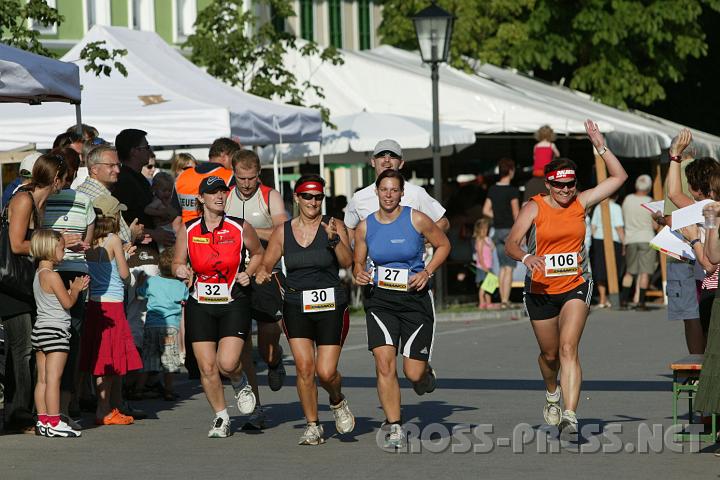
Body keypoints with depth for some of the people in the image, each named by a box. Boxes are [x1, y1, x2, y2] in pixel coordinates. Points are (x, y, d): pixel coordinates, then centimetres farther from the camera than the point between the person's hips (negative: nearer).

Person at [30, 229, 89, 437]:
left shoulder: (39, 275, 14)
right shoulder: (52, 276, -14)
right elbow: (68, 302, -13)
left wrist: (75, 288, 14)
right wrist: (75, 289, 5)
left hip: (40, 329, 9)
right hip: (55, 330, -9)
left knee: (43, 379, 8)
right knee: (53, 378, -8)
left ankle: (43, 421, 9)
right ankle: (54, 423, -9)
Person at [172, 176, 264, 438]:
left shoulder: (241, 228, -3)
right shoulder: (188, 230, 1)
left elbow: (258, 253, 14)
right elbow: (177, 262, 10)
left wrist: (248, 273, -4)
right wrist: (180, 270, -13)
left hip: (234, 303, -2)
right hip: (200, 305, 2)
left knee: (227, 363, -17)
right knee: (207, 368, -1)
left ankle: (240, 384, 20)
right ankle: (221, 419, 18)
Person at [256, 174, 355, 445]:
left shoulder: (334, 226, -1)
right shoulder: (283, 232, 6)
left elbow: (347, 262, -14)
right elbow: (266, 264, 16)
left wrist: (335, 239, -28)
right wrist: (263, 275, -3)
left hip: (331, 306, -2)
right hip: (296, 307, 2)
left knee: (326, 372, -7)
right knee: (304, 367, -10)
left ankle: (337, 401, 27)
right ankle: (312, 426, 5)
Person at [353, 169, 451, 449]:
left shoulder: (416, 220, -4)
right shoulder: (365, 227, 3)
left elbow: (443, 245, 8)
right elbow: (358, 262, 14)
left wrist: (427, 272, -6)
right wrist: (359, 274, -9)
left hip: (415, 299, -2)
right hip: (380, 300, 2)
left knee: (413, 373, -5)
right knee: (385, 363, -15)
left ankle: (424, 371, 35)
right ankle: (395, 429, -4)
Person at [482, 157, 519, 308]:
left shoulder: (492, 190, 7)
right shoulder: (512, 191, -12)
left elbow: (486, 210, 8)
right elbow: (516, 214, -12)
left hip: (498, 230, 6)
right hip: (510, 230, -6)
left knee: (503, 267, 12)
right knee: (509, 268, -5)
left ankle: (503, 300, 11)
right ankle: (505, 300, -10)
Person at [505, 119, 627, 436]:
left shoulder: (580, 203, 2)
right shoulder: (534, 208, -6)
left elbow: (619, 176, 5)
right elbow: (511, 244, -14)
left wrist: (601, 147, -5)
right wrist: (526, 257, -35)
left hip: (576, 287, 0)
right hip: (541, 290, 0)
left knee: (568, 349, -18)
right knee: (550, 354, 15)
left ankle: (570, 415, -26)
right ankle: (552, 394, 48)